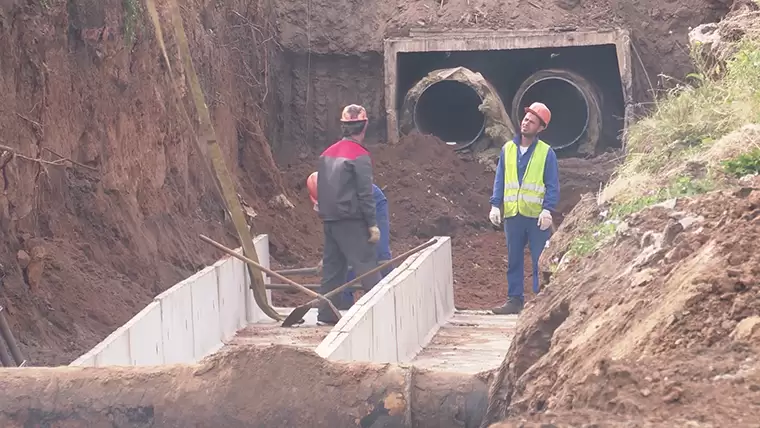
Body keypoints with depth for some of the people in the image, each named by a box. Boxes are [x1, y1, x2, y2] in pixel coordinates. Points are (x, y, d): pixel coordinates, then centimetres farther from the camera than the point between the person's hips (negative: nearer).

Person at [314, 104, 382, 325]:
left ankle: (326, 315, 11)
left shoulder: (327, 153, 10)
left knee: (332, 266, 11)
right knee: (366, 264, -5)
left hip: (329, 218, 7)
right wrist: (372, 224, -11)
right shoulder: (360, 156, -12)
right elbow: (365, 194, -14)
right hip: (351, 221, -7)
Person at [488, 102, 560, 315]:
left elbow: (553, 185, -4)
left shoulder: (546, 153, -2)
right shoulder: (507, 149, 8)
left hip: (537, 216, -4)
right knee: (514, 260, 10)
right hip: (512, 215, 4)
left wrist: (547, 210, -16)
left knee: (540, 261, 0)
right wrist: (495, 205, -1)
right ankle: (514, 299, 16)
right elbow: (499, 180, 9)